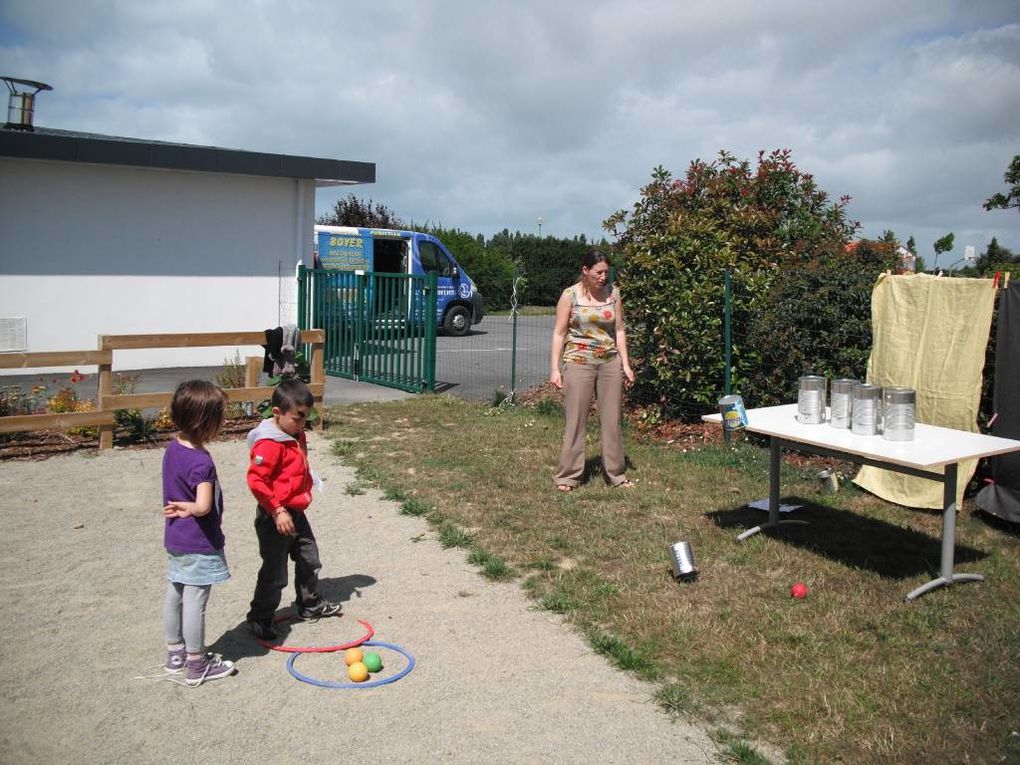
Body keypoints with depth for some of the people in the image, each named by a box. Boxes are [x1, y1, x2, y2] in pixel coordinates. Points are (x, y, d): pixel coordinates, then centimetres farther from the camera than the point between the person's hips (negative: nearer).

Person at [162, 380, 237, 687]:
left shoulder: (173, 448, 1)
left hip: (177, 539, 9)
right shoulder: (201, 462, -26)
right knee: (195, 602, 2)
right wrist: (187, 507, -25)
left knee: (175, 595, 18)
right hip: (199, 544, -9)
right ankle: (196, 665, 14)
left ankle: (175, 654, 34)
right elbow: (203, 507, -36)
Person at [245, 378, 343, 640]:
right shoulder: (269, 444, -24)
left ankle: (310, 604, 39)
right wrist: (278, 511, -27)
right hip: (275, 518, -9)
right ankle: (260, 619, 18)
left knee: (309, 560, 21)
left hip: (295, 513, 9)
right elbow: (256, 480, -28)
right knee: (275, 573, 2)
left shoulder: (297, 435, 7)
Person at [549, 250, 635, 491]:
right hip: (579, 362, -3)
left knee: (612, 420, 8)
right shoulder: (570, 295, -5)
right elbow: (559, 333, -3)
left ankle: (616, 474, 19)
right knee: (575, 420, -1)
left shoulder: (613, 293, 5)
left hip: (610, 362, 4)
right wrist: (555, 368, -9)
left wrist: (625, 363, 3)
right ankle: (567, 476, 8)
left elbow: (619, 330, 9)